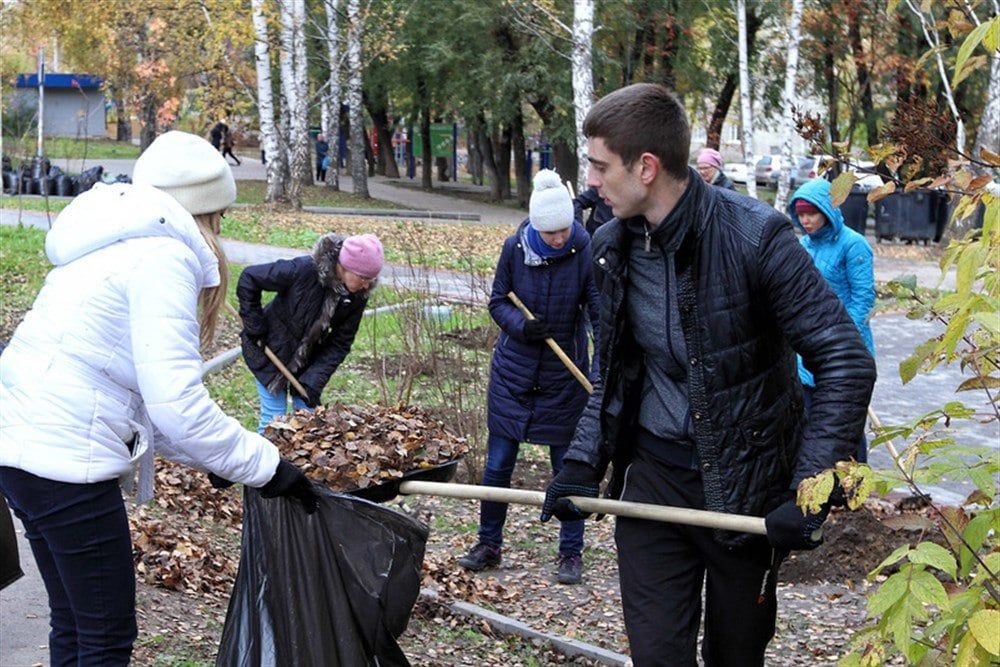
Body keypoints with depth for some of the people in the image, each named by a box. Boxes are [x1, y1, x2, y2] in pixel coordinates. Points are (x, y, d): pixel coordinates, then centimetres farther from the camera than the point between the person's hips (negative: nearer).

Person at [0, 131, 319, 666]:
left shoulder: (109, 247, 20)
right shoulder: (164, 256, -11)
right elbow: (176, 402, -18)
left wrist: (206, 456, 19)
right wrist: (265, 467, -9)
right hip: (64, 457, -10)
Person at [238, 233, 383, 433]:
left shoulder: (357, 296, -16)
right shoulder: (303, 269, -31)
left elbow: (340, 343, -10)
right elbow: (249, 278, -20)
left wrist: (314, 380, -21)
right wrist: (254, 326, -17)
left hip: (309, 361, 4)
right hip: (271, 350, -4)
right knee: (274, 417, -3)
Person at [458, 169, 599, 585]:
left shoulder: (585, 252, -14)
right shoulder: (515, 248, -8)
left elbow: (601, 312, -16)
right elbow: (497, 301, 1)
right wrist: (522, 326, -20)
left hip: (564, 375, -2)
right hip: (513, 370, 2)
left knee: (569, 468, 6)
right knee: (497, 464, 8)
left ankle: (571, 553, 19)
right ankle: (488, 544, 24)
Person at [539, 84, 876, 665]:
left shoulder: (754, 235, -18)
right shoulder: (613, 247, 1)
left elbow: (847, 363, -17)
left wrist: (810, 492, -21)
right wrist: (584, 462, 1)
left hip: (746, 483, -4)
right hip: (652, 475, 4)